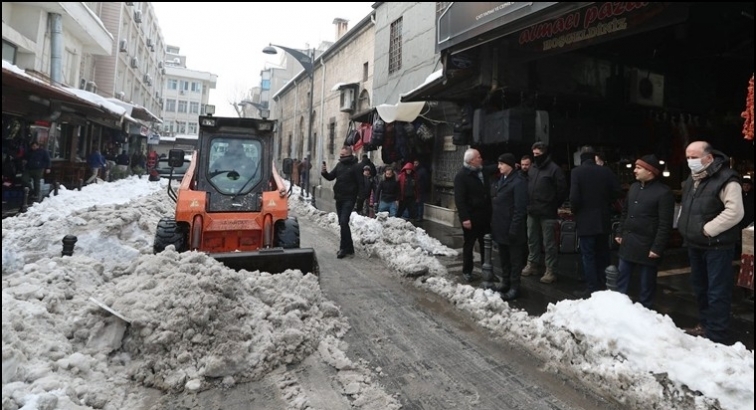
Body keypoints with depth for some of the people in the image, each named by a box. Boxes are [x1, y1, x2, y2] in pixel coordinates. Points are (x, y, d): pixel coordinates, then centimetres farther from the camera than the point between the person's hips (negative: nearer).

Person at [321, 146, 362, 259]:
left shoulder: (355, 167, -10)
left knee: (343, 222, -15)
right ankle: (349, 247, 23)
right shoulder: (339, 165, 10)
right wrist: (324, 172, -8)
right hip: (339, 198, 8)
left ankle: (344, 248, -6)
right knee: (342, 223, 12)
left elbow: (360, 183, -11)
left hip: (349, 199, -8)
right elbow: (330, 177, 13)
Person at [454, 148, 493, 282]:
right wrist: (465, 217, -22)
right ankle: (467, 271, 20)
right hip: (470, 217, -6)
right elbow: (459, 199, -17)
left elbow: (488, 193, 15)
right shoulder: (462, 175, -12)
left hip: (484, 215, 6)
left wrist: (490, 212, 7)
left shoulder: (483, 172, 9)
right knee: (468, 245, 7)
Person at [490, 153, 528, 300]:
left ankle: (514, 287, 12)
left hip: (511, 228, -9)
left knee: (515, 258, 4)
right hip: (501, 226, 9)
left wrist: (514, 228, -21)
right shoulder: (501, 179, 12)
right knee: (503, 257, 18)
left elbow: (520, 208, -19)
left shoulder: (518, 182, -15)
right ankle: (506, 282, 31)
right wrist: (493, 223, 12)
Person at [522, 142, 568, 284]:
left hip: (547, 212, -7)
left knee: (548, 243, -1)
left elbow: (562, 190, -8)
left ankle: (551, 271, 6)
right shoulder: (532, 168, 10)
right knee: (532, 240, 16)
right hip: (532, 211, 7)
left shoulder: (554, 169, -10)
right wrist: (529, 204, 12)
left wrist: (553, 206, -2)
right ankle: (532, 264, 30)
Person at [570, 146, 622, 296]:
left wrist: (575, 211, 0)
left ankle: (592, 288, 2)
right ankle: (604, 285, 26)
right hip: (603, 220, 5)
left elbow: (574, 197, -17)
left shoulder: (577, 172, -11)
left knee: (588, 255, 1)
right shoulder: (606, 171, 2)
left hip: (586, 220, -5)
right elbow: (617, 192, 2)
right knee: (603, 254, 16)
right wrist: (605, 204, 16)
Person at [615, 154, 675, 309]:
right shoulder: (634, 187, 9)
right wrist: (620, 233, 14)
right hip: (628, 242, 7)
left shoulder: (663, 192, -14)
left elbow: (665, 224, -16)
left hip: (647, 246, -7)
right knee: (622, 277, 14)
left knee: (646, 283, 7)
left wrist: (657, 248, -17)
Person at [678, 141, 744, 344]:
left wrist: (707, 230, -21)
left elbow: (734, 212, -24)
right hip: (695, 245, 9)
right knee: (700, 287, 19)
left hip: (716, 246, -9)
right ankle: (705, 325, 35)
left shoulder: (725, 179, -16)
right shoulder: (691, 180, 11)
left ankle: (716, 336, 7)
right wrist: (684, 227, 10)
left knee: (717, 292, -2)